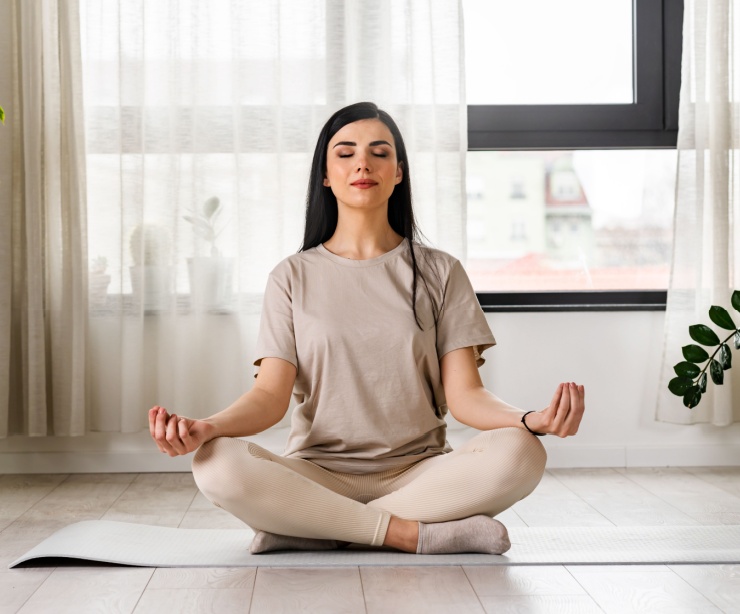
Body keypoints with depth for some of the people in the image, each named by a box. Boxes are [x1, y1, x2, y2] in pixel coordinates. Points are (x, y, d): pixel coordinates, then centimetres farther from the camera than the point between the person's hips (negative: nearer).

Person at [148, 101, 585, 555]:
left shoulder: (440, 273, 8)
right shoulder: (294, 277, 8)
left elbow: (464, 393, -1)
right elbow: (271, 394, -3)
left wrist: (532, 420, -23)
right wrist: (205, 428, -24)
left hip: (418, 474, 1)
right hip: (318, 475, 0)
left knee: (518, 454, -29)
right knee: (217, 464, -30)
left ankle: (310, 528, -21)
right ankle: (416, 534, -24)